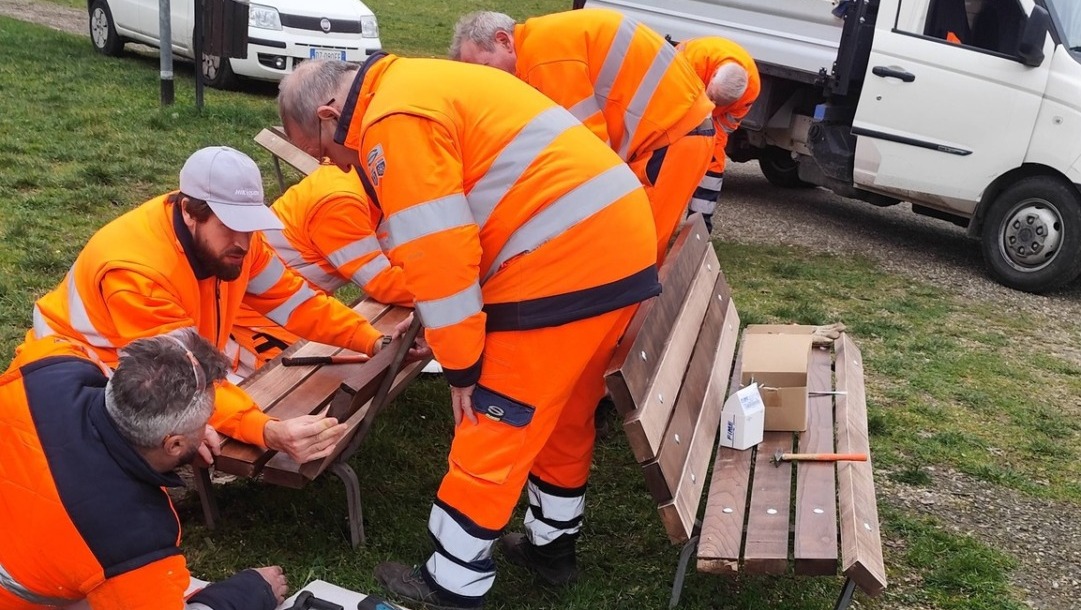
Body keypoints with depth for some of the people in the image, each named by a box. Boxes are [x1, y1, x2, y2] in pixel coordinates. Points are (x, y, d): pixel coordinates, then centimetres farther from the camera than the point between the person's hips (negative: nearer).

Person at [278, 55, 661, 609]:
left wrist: (460, 365, -6)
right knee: (563, 414, 23)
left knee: (494, 432, 2)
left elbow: (437, 253, -15)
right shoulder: (418, 88, 21)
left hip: (565, 263, -10)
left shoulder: (394, 121, -11)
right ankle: (552, 543, 40)